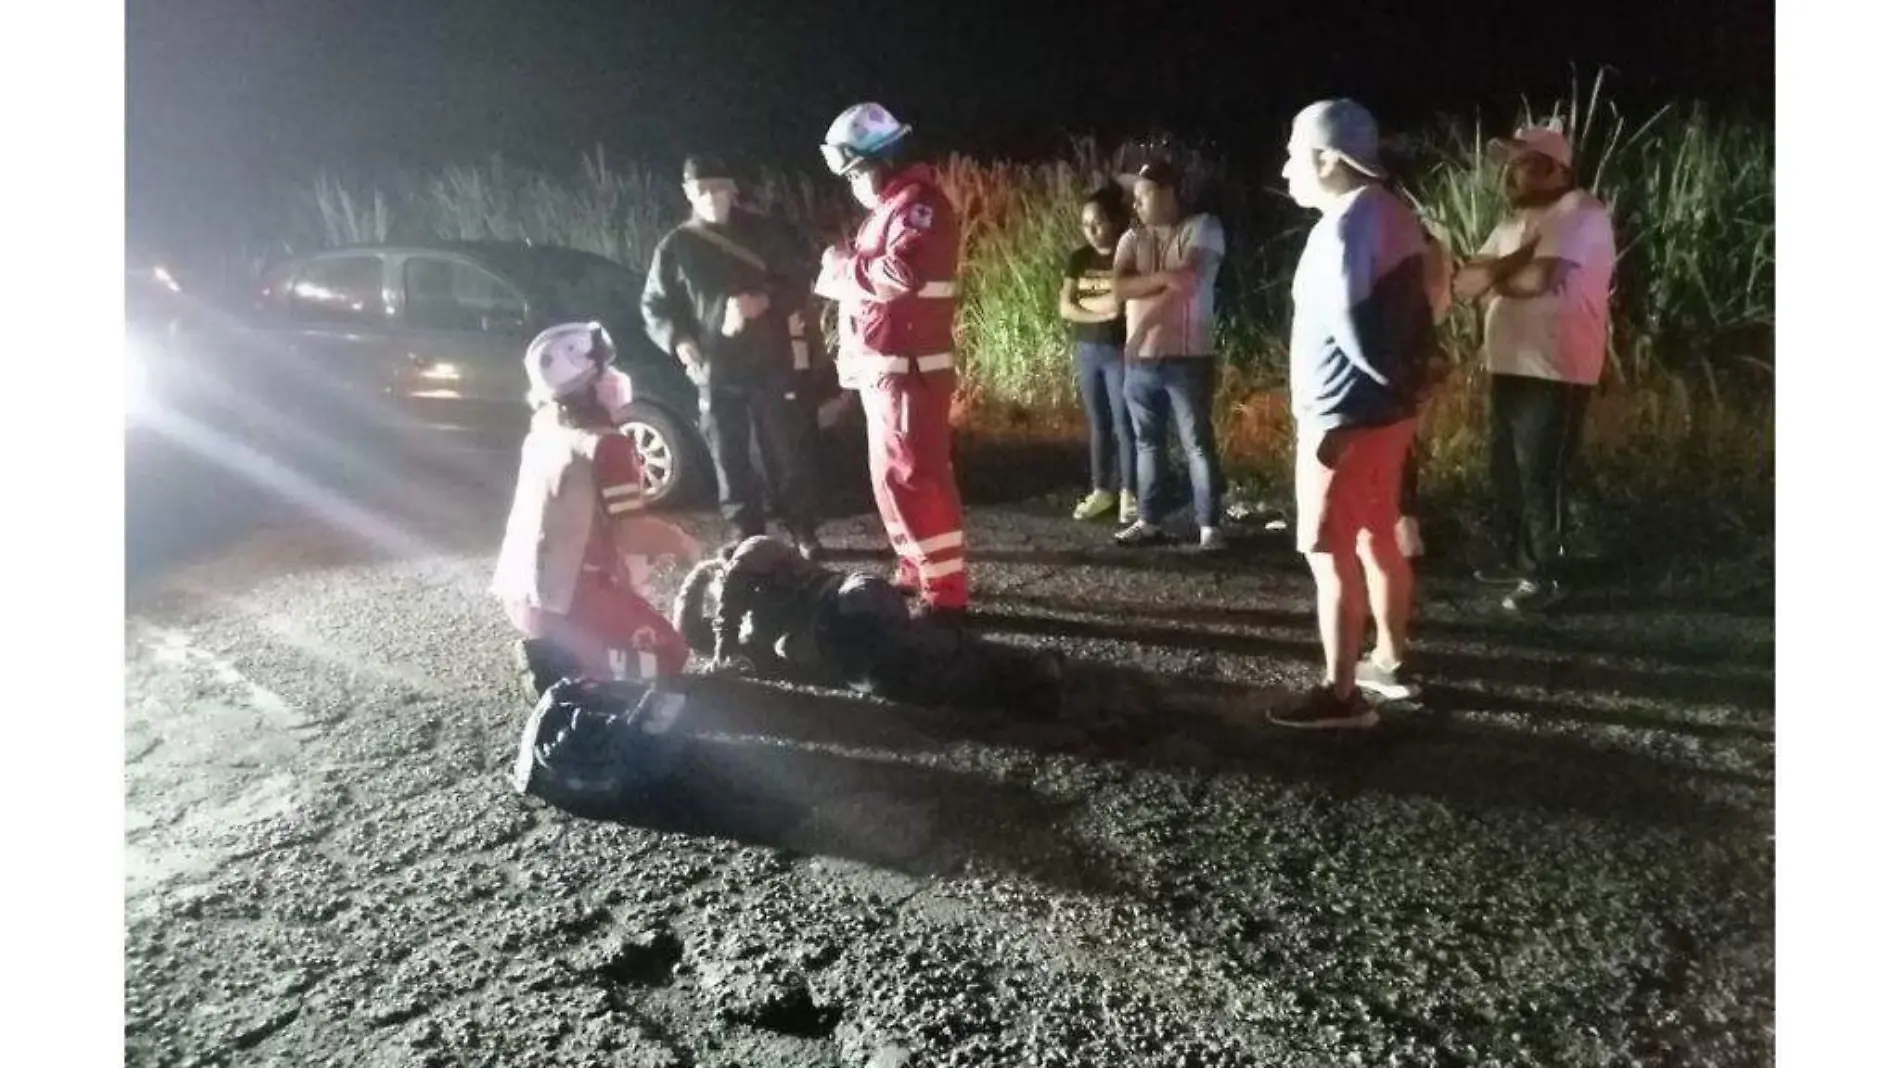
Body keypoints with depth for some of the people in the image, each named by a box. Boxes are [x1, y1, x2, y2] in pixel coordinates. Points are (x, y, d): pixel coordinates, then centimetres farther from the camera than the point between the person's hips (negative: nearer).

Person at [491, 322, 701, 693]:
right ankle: (563, 667, -9)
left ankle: (555, 651, 11)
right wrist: (679, 541, 1)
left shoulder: (542, 431, 8)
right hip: (564, 599, -8)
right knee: (668, 655, 4)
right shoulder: (606, 445, -16)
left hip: (518, 591, 8)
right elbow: (630, 533, -17)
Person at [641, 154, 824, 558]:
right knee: (730, 463, 5)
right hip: (714, 372, 1)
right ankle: (749, 542, 17)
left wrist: (763, 300, -16)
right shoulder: (674, 246, 4)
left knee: (787, 455, 4)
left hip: (770, 365, 0)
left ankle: (805, 534, 17)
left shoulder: (761, 232, 4)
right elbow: (654, 305, 7)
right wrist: (678, 340, -12)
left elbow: (797, 287, 4)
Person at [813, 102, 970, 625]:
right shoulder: (892, 207, 20)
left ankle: (946, 592, -7)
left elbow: (898, 274, -27)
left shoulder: (919, 203, -13)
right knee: (893, 476, 16)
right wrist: (842, 269, 4)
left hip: (907, 369, -11)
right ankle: (917, 572, 27)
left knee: (913, 478, -11)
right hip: (885, 367, 11)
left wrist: (842, 265, -12)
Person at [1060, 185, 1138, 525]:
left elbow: (1121, 302, -16)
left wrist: (1084, 302, -8)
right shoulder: (1079, 259, 8)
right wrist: (1101, 311, -13)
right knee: (1098, 424, 12)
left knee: (1124, 424, -1)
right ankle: (1100, 490, 21)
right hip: (1087, 350, 5)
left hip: (1121, 351, -5)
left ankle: (1128, 493, 9)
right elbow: (1065, 307, 1)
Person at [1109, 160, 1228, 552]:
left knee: (1197, 443, -3)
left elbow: (1188, 282, -15)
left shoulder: (1202, 228, -3)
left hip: (1188, 357, -5)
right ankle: (1148, 521, 18)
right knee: (1147, 443, 10)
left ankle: (1210, 526, 1)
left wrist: (1143, 322, -11)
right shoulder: (1132, 238, 12)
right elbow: (1120, 288, -4)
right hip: (1141, 359, 5)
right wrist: (1163, 276, -17)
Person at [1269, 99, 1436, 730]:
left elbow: (1348, 322, -23)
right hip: (1386, 408, 10)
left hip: (1344, 415, -10)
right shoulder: (1392, 214, 11)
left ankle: (1341, 696, 4)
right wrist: (1403, 378, 10)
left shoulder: (1344, 226, -19)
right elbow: (1409, 311, 12)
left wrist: (1383, 380, -8)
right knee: (1378, 539, 19)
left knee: (1331, 553, -2)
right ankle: (1389, 662, 31)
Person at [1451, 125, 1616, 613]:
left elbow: (1539, 279, -27)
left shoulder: (1579, 212, -12)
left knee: (1541, 476, -2)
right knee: (1507, 469, 16)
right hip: (1511, 365, 9)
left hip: (1555, 372, -9)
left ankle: (1545, 576, 10)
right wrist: (1514, 262, -13)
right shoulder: (1517, 220, 17)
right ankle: (1516, 557, 32)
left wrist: (1491, 276, -7)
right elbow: (1466, 280, 7)